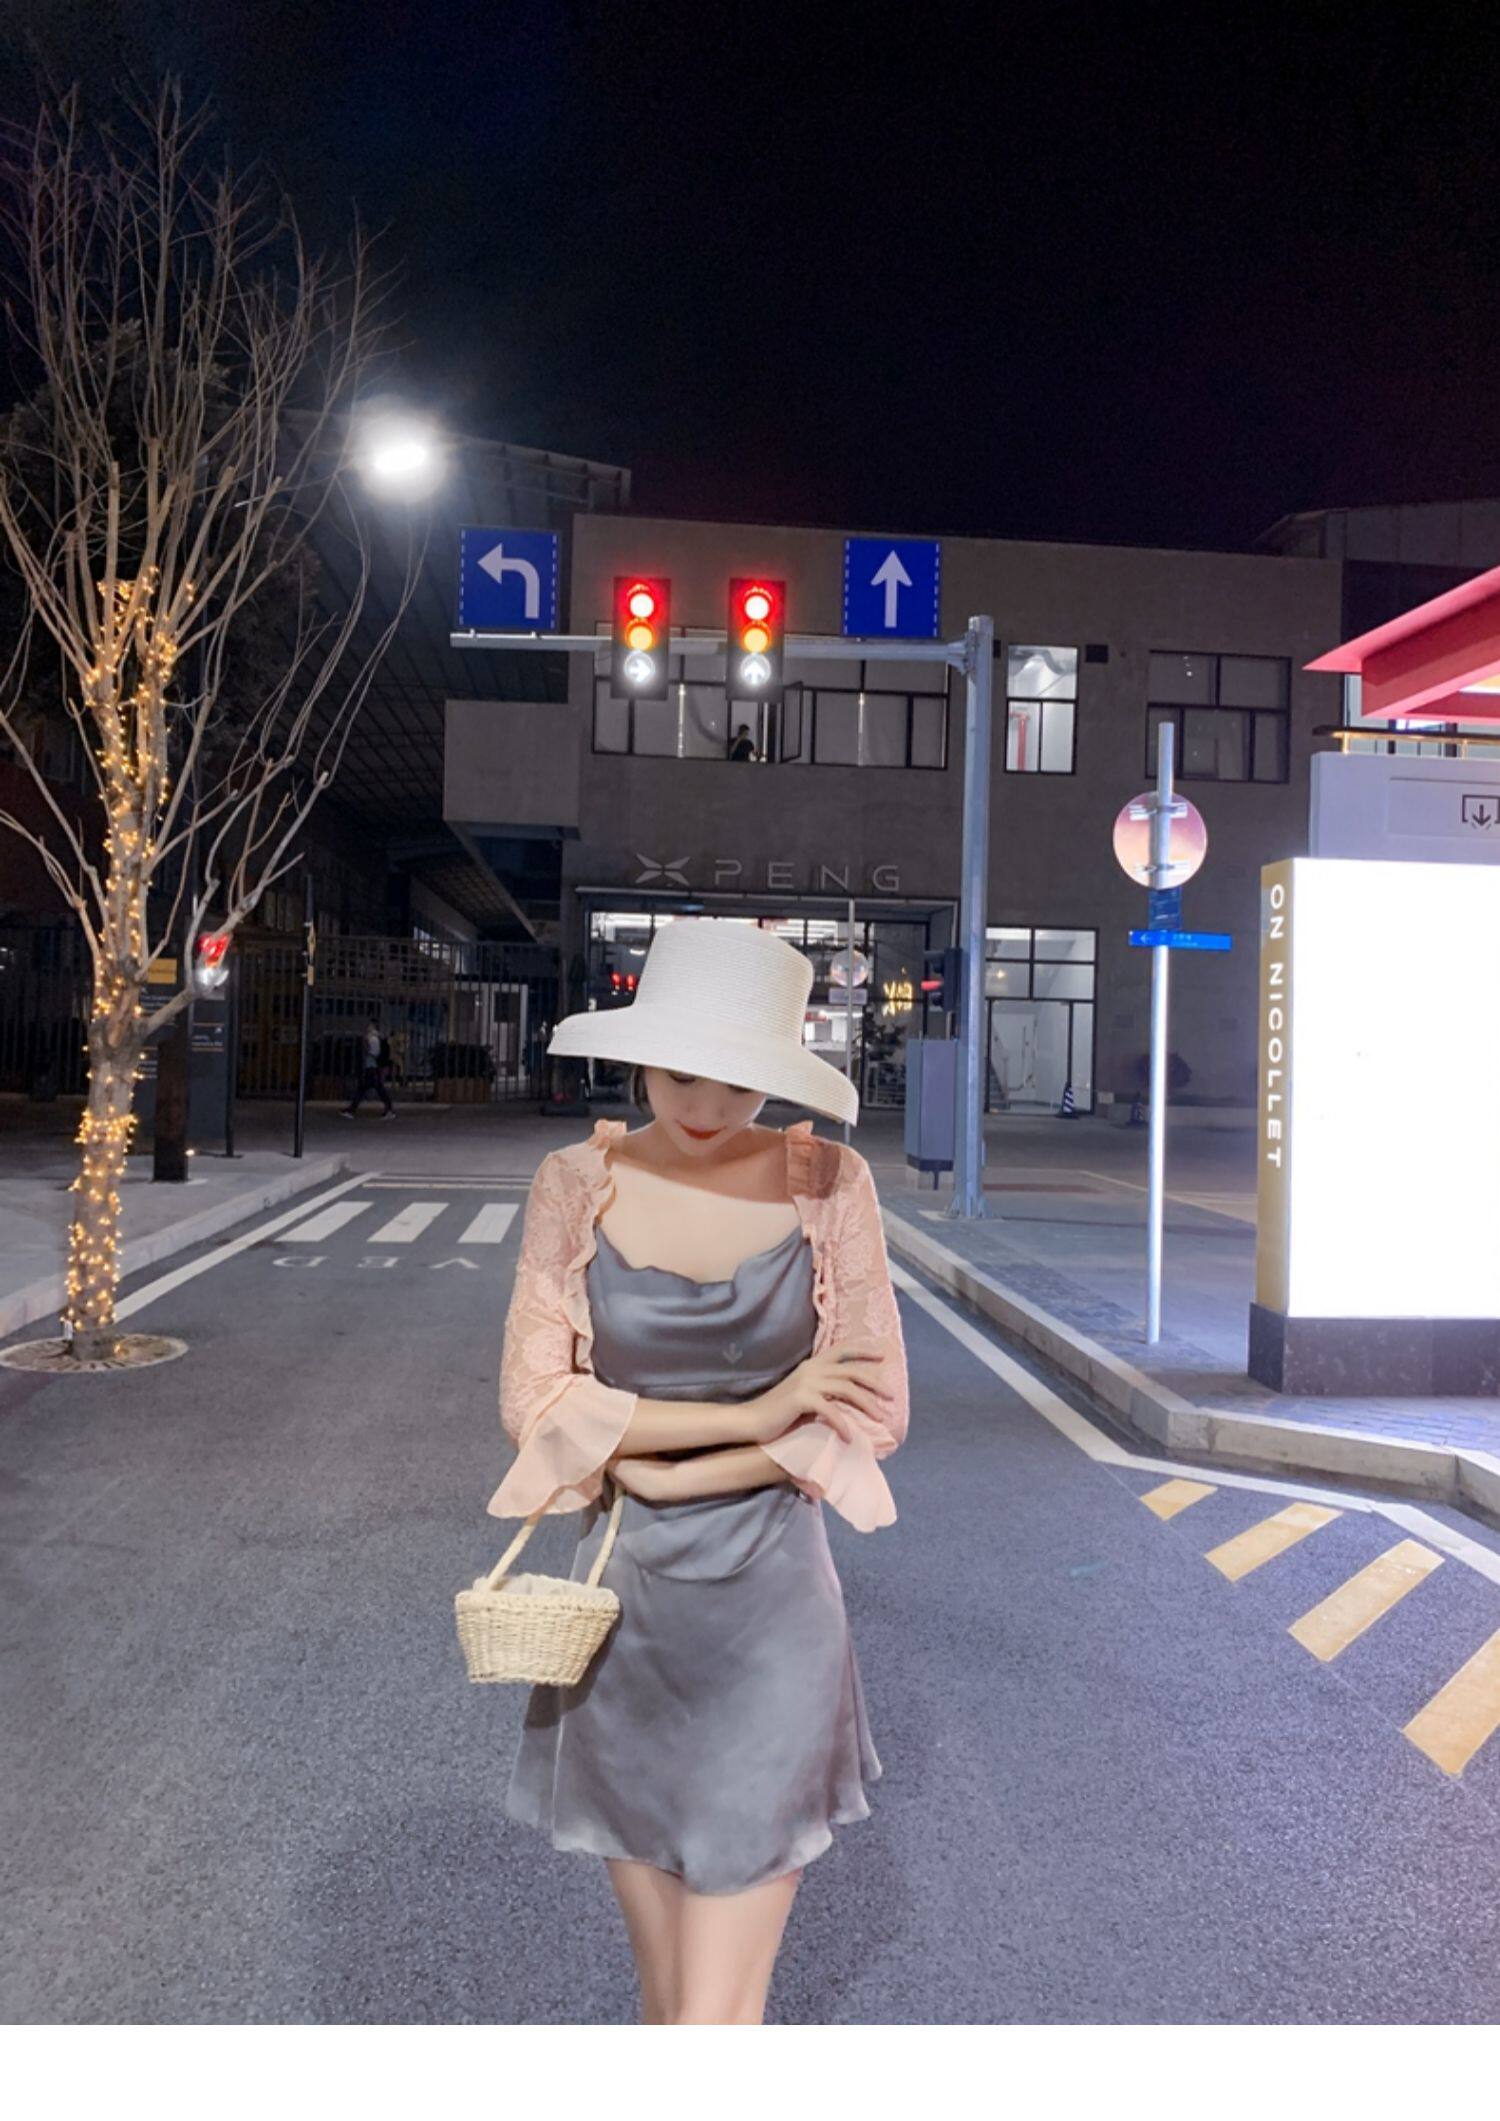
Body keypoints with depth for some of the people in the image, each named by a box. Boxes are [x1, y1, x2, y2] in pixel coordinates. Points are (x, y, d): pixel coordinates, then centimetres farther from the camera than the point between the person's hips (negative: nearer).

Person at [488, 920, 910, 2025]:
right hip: (622, 1616, 2)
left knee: (714, 2016, 3)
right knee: (666, 1997, 18)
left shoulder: (827, 1182, -7)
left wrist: (658, 1472, -11)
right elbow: (533, 1402, -9)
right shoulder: (576, 1186, -5)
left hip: (771, 1614, -1)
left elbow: (872, 1411, -7)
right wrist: (753, 1414, -15)